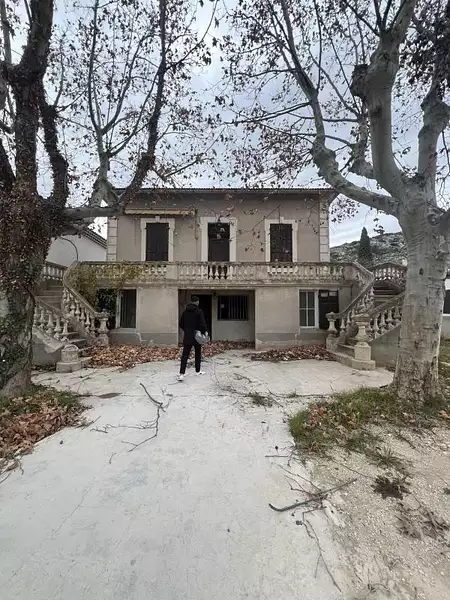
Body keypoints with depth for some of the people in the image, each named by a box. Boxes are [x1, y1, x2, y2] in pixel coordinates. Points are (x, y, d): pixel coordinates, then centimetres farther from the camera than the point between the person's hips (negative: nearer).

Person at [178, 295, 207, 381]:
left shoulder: (185, 311, 4)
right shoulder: (199, 311, -11)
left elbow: (181, 324, 9)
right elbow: (202, 324, -17)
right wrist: (204, 332, 0)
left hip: (187, 336, 3)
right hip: (197, 336, -3)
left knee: (185, 355, 1)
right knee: (198, 354, 15)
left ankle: (181, 374, -8)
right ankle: (198, 371, 28)